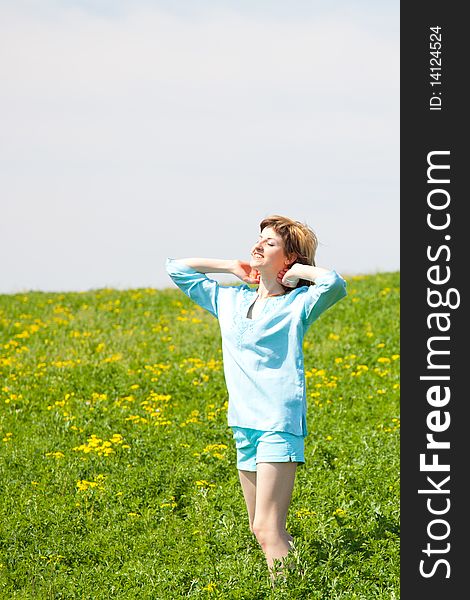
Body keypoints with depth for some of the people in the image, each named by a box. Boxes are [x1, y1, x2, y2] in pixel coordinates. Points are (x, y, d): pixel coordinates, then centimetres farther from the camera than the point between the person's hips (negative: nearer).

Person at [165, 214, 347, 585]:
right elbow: (176, 268, 22)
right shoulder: (229, 300, 14)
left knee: (267, 529, -15)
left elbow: (334, 283, -24)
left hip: (280, 424, -7)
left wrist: (297, 271, -7)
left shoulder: (297, 304, -3)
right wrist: (231, 267, 14)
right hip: (244, 425, 7)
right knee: (261, 530, 11)